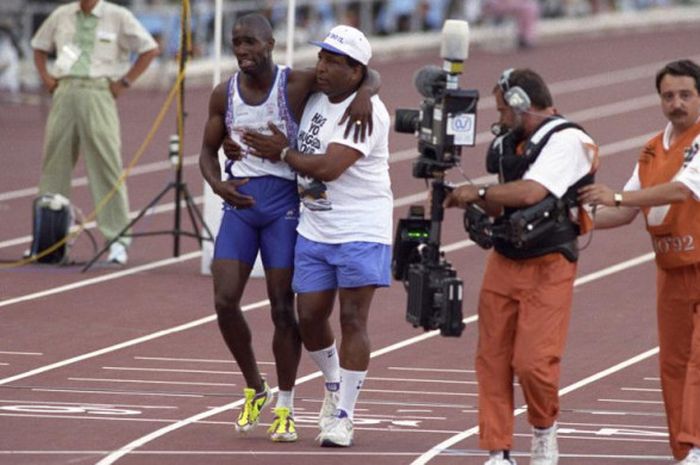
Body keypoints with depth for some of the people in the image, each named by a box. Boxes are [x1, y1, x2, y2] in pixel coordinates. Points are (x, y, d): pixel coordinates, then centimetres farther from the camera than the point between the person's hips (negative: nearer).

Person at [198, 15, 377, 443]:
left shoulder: (297, 84, -8)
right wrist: (217, 183, -8)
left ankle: (285, 408, 12)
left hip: (285, 203, -3)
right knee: (225, 301, -6)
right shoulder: (224, 95, 3)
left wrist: (364, 94, -27)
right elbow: (208, 151, 13)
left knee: (282, 307, 0)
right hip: (239, 201, 3)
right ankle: (254, 388, 17)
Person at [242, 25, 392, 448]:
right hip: (315, 229, 7)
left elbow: (328, 167, -24)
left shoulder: (367, 112, -18)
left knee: (353, 320, -5)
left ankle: (343, 417, 0)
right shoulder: (315, 97, 8)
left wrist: (283, 152, -10)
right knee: (310, 317, 7)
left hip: (361, 232, -7)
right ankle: (334, 385, 33)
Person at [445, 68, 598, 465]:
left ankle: (545, 430, 15)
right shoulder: (510, 144, 13)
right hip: (504, 264, 7)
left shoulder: (567, 140, -12)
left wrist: (478, 192, -12)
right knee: (492, 360, 1)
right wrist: (477, 204, -2)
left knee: (533, 361, -12)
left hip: (549, 268, -7)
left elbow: (530, 193, -24)